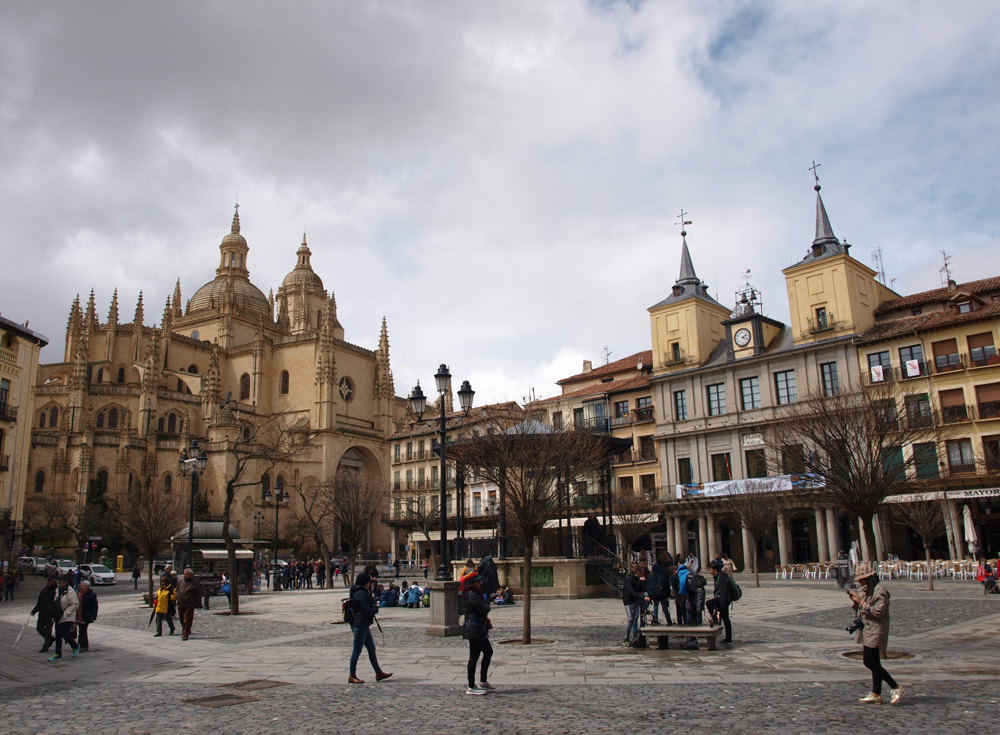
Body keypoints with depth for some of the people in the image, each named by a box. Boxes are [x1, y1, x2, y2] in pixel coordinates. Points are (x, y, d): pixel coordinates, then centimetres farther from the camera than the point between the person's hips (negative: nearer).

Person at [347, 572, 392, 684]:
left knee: (371, 648, 13)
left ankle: (378, 673, 19)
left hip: (363, 625, 11)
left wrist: (372, 607, 1)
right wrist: (375, 608, -4)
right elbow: (367, 610, -21)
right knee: (357, 650, -1)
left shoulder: (360, 592, 15)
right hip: (360, 625, -11)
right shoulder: (361, 593, -18)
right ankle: (352, 676, 8)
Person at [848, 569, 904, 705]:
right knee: (874, 664, 9)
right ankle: (876, 694, 12)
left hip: (876, 632, -10)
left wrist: (861, 602, -19)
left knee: (870, 662, -12)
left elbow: (878, 612, -23)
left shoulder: (880, 592, -14)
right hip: (867, 631, 10)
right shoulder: (865, 591, 16)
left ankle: (897, 688, -4)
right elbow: (859, 613, 20)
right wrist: (855, 601, 2)